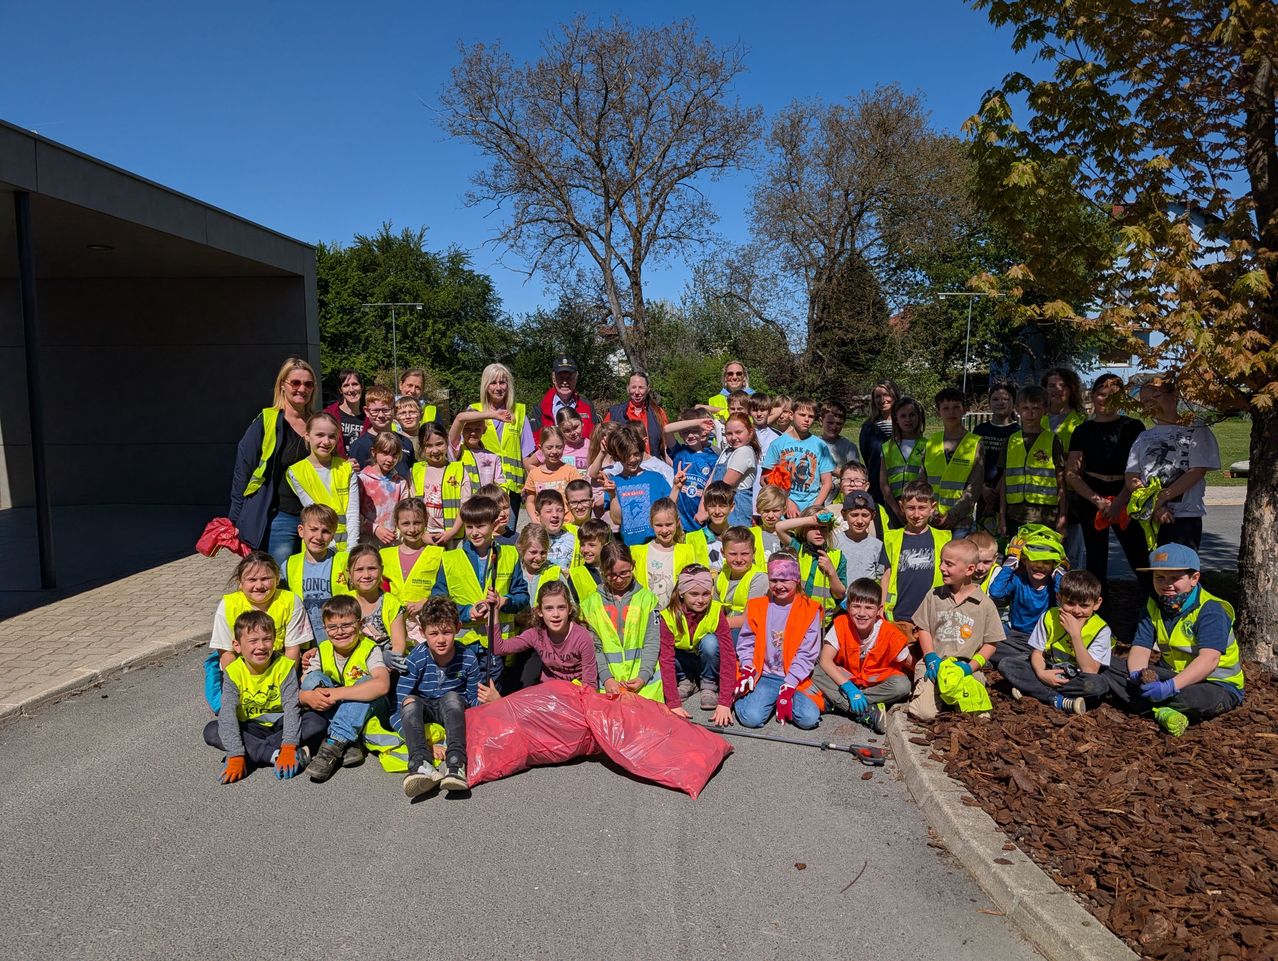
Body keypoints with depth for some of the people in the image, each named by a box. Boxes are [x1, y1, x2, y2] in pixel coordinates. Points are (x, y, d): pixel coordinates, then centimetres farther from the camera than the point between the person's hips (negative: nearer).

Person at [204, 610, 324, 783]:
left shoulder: (284, 666, -15)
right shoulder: (233, 672, -14)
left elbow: (291, 707, -22)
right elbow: (227, 714, -22)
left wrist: (289, 747, -36)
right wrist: (236, 758, -33)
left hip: (279, 724, -1)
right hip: (250, 728, 1)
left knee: (318, 723, -26)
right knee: (211, 731, -25)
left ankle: (253, 752, -24)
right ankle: (274, 754, -30)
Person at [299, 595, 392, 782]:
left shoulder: (369, 649, -16)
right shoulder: (322, 651, -2)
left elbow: (382, 685, -36)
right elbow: (298, 691, -8)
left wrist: (337, 693, -39)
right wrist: (308, 697, -34)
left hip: (367, 710, -4)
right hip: (331, 713, 4)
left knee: (366, 682, -30)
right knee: (312, 679, -18)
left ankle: (333, 745, -35)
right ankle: (348, 745, -29)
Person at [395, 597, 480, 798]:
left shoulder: (468, 657, -15)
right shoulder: (416, 659, -18)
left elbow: (475, 698, -5)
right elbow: (399, 700, -21)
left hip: (453, 708, 0)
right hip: (424, 708, 1)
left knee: (452, 697, -33)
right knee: (411, 702, -31)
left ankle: (455, 764, -46)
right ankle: (420, 763, -49)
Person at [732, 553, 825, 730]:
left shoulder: (810, 610, -2)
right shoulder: (757, 606, 5)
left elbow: (806, 654, -6)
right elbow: (746, 643, 7)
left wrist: (788, 687, -13)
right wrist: (747, 670, -11)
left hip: (795, 678, 0)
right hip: (764, 676, 0)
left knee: (809, 719, -23)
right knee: (751, 718, -23)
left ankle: (787, 696, 7)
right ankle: (745, 696, 10)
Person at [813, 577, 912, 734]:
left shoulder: (890, 633, -22)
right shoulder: (841, 624, -20)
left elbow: (909, 664, -8)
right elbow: (825, 660, -25)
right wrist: (848, 687, -33)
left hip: (878, 682, 0)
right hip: (847, 678, 1)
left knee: (902, 685, -31)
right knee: (817, 672, -26)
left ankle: (836, 703, -25)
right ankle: (869, 714, -30)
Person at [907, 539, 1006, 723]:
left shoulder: (985, 604, 1)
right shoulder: (934, 595, 6)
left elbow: (991, 643, 4)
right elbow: (923, 629, 10)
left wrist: (971, 666, -10)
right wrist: (931, 658, -5)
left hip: (966, 668, 0)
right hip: (935, 666, 0)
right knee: (924, 713, -19)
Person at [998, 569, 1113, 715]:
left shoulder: (1101, 630, -17)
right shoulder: (1049, 617, -9)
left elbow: (1090, 671, -26)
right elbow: (1037, 652, -3)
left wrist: (1075, 633, -31)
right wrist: (1041, 673, -26)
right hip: (1050, 672, 3)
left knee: (1098, 685, -38)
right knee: (1005, 665, -16)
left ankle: (1033, 689, -26)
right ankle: (1059, 701, -25)